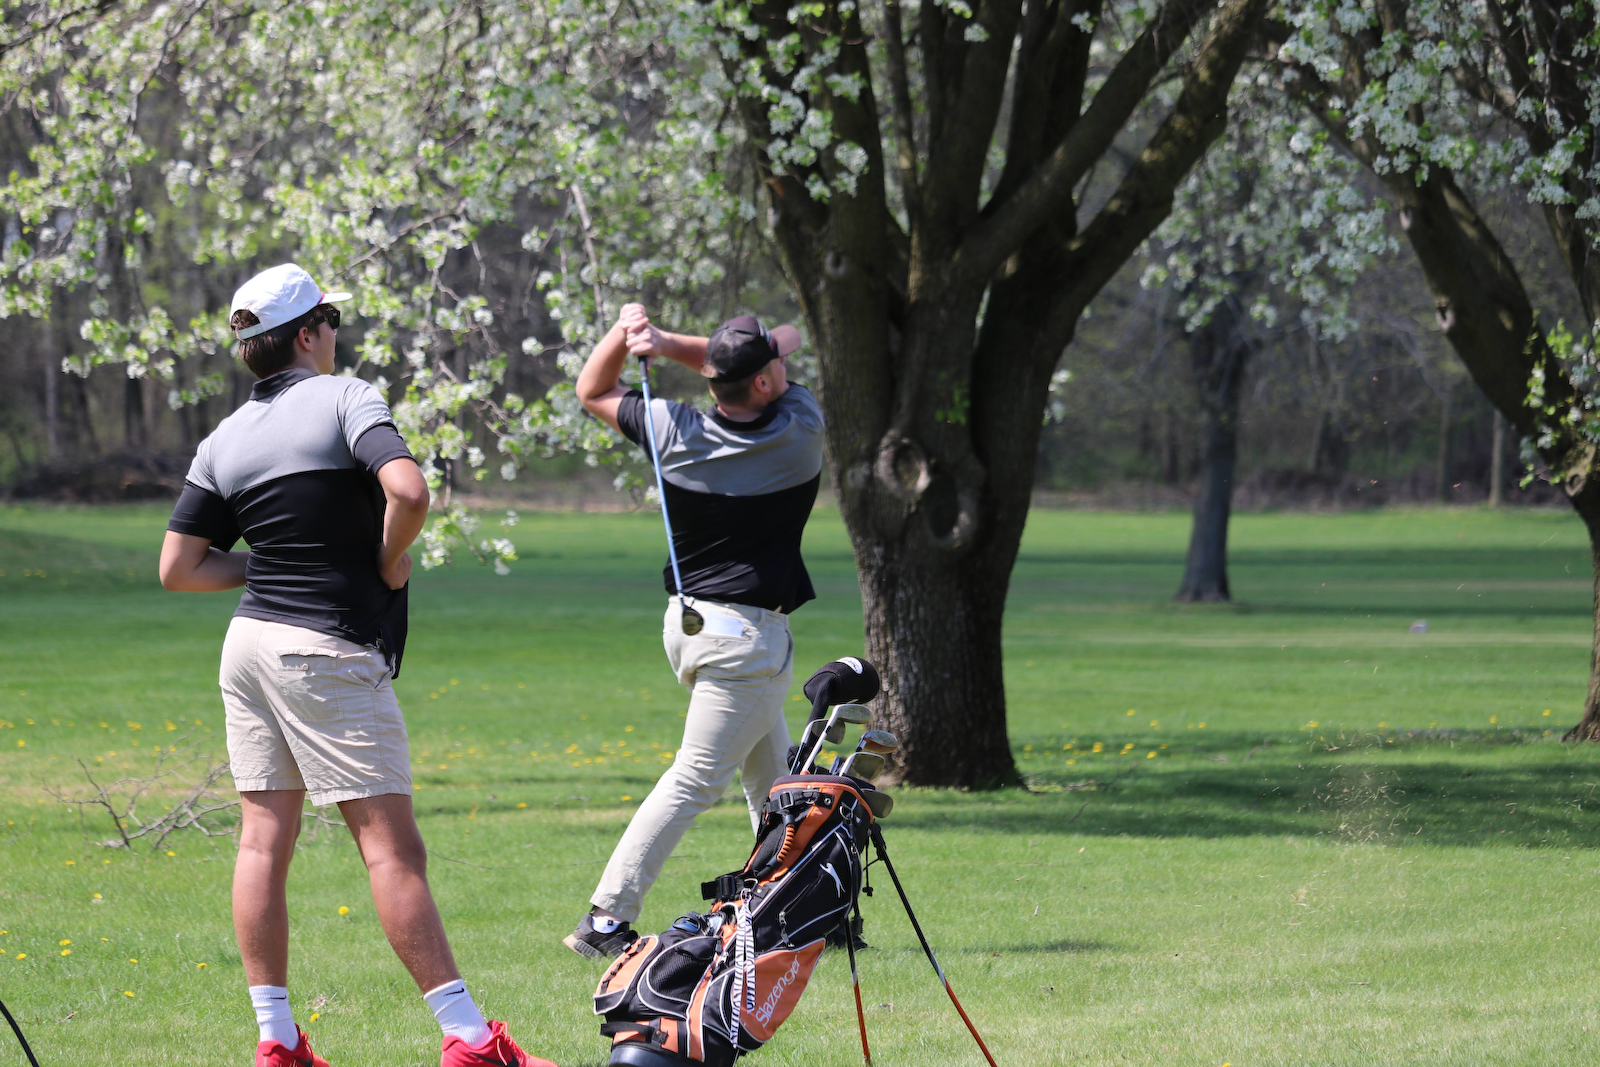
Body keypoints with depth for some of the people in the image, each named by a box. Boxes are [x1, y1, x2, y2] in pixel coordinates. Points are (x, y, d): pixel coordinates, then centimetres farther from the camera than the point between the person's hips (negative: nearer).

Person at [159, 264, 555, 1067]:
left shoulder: (223, 442, 9)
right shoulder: (344, 399, -8)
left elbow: (178, 568, 8)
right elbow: (407, 490, -25)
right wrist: (389, 563, -7)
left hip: (250, 641, 6)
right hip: (332, 653, -6)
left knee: (263, 840, 8)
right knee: (392, 847, -8)